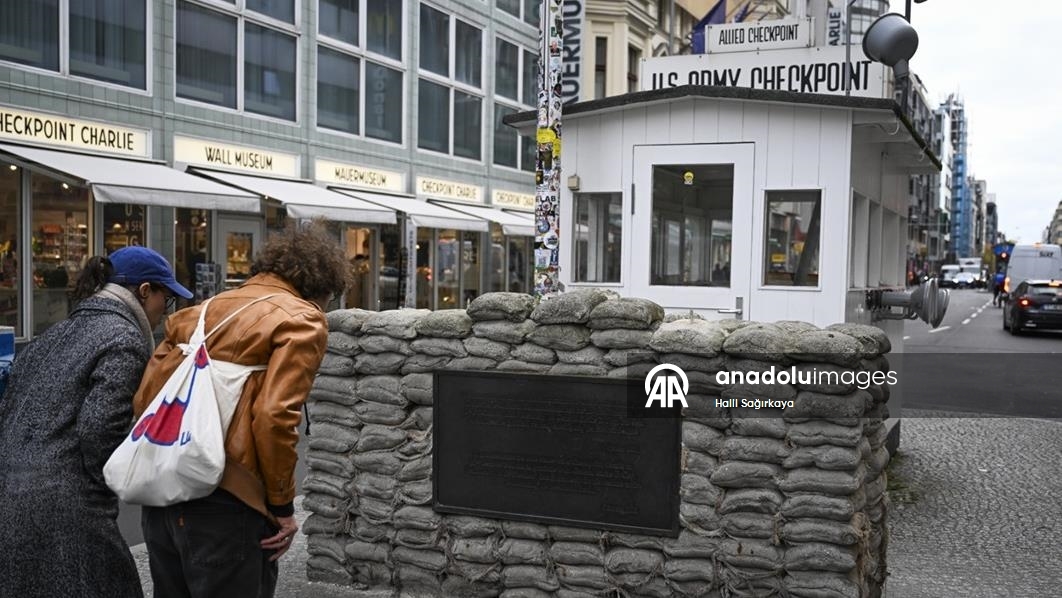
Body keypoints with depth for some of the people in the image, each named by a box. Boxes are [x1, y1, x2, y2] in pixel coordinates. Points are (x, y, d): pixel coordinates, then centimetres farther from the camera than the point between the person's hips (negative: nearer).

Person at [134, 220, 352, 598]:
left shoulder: (205, 309, 17)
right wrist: (282, 505, -7)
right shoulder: (302, 318, -4)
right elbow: (274, 416, -16)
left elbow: (143, 400, 11)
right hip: (224, 503, -7)